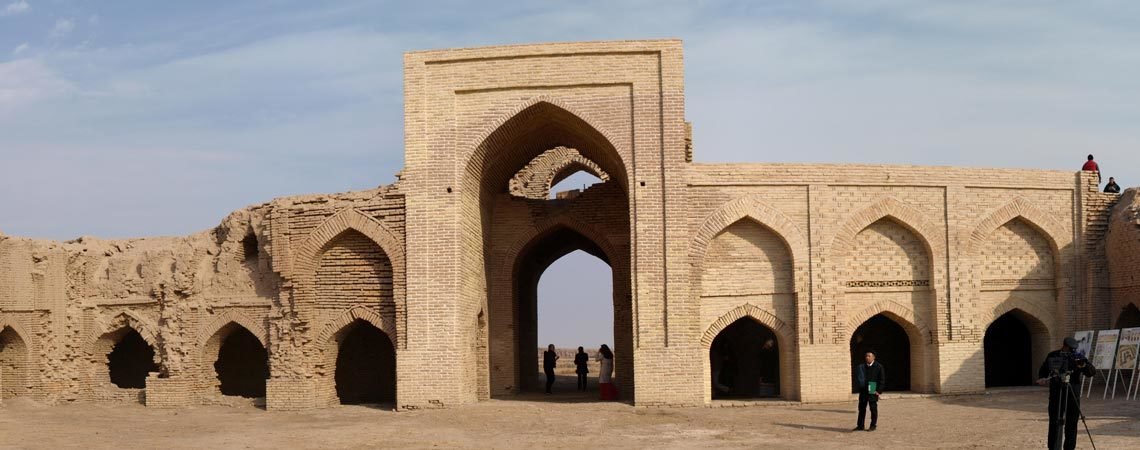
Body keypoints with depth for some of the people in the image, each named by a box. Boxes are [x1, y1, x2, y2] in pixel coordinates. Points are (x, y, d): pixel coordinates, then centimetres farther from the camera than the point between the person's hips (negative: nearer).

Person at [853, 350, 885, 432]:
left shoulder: (879, 367, -3)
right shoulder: (862, 367, 9)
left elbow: (882, 380, -4)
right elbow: (858, 378, 17)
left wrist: (878, 391, -11)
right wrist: (859, 388, 4)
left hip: (873, 391, -4)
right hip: (863, 391, 4)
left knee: (873, 409, 2)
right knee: (862, 408, 7)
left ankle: (873, 426, 11)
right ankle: (860, 426, 14)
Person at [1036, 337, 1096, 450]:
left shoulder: (1078, 358, -2)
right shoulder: (1052, 356, 1)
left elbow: (1092, 372, -11)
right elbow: (1043, 370, 12)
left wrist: (1084, 365, -32)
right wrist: (1042, 378, -9)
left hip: (1073, 396, 0)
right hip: (1055, 395, 0)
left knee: (1071, 425, 1)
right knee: (1054, 424, -2)